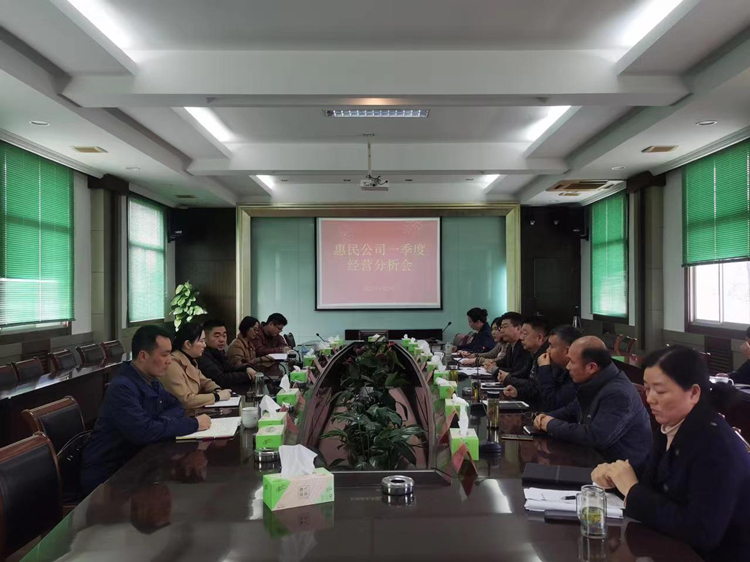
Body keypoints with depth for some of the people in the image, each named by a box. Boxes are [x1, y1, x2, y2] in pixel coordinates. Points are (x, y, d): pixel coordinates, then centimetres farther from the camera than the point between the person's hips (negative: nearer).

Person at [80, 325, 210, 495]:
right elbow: (144, 432, -33)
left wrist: (163, 421, -14)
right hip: (106, 475, -8)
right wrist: (194, 424, -25)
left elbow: (176, 406, 9)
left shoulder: (151, 381, 4)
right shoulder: (122, 388, -24)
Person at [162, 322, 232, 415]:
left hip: (195, 412, 8)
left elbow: (204, 381, 19)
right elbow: (186, 400, -24)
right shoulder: (172, 365, -20)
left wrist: (218, 390, -2)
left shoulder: (190, 360, 8)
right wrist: (217, 396, -18)